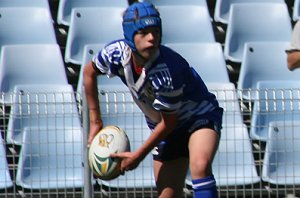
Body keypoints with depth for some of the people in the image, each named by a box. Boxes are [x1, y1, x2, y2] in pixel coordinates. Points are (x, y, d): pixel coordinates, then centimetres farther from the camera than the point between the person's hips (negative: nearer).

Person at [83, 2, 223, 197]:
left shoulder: (168, 70, -34)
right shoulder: (118, 53, -17)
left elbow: (169, 122, -22)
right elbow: (89, 72, 6)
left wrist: (139, 155, -11)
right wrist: (95, 122, 7)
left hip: (200, 116, -6)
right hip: (165, 125, 6)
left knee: (200, 165, -35)